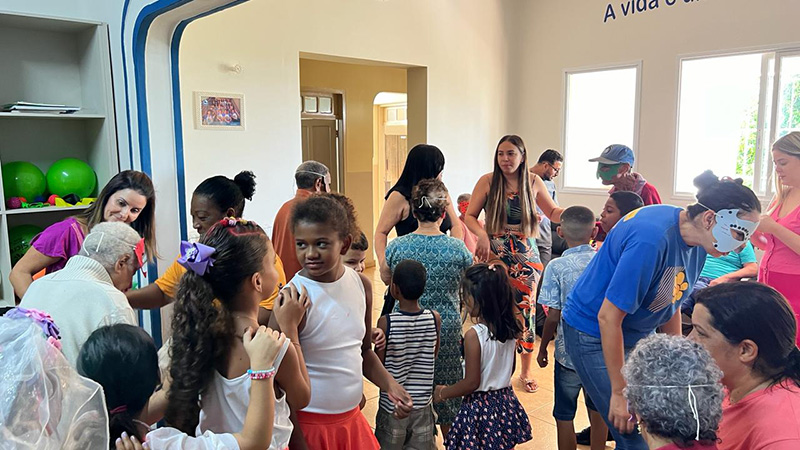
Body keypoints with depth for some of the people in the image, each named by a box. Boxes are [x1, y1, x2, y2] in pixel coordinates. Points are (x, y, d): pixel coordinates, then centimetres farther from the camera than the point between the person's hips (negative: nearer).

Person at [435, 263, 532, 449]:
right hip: (506, 401, 6)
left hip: (480, 406, -6)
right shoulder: (510, 329, -4)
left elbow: (472, 383, -19)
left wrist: (443, 393, -5)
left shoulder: (474, 335, -23)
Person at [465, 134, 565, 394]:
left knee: (525, 309, 4)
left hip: (526, 255, 2)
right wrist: (482, 235, -22)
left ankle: (525, 370, 22)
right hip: (495, 254, -1)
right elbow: (470, 216, -3)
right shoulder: (487, 181, -3)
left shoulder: (533, 182, 3)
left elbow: (553, 212, 13)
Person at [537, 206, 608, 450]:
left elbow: (553, 317, -13)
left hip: (569, 352, -4)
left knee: (564, 416, 10)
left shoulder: (557, 267, -14)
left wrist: (543, 347, 2)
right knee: (598, 410, 22)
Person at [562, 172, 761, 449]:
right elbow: (608, 318, -27)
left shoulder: (697, 240, -4)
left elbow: (671, 305, 9)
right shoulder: (651, 240, -31)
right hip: (594, 335, -8)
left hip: (636, 333, 8)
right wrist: (619, 392, -20)